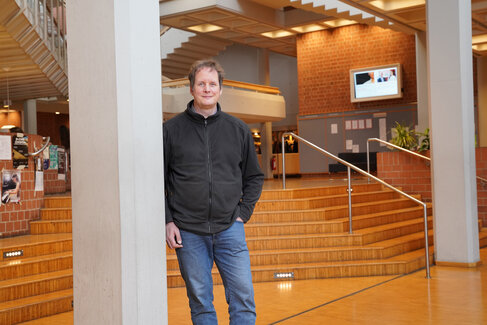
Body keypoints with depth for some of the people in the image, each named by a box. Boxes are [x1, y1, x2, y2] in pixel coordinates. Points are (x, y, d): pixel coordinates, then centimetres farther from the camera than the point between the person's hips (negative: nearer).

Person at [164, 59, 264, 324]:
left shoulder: (238, 129, 7)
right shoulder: (171, 130, 2)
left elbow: (254, 177, 15)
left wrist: (243, 212, 4)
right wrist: (167, 221, -3)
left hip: (229, 228, 1)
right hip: (188, 233, -1)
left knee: (243, 297, -1)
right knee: (200, 302, 7)